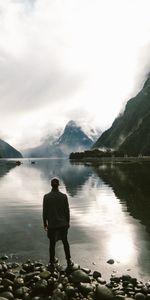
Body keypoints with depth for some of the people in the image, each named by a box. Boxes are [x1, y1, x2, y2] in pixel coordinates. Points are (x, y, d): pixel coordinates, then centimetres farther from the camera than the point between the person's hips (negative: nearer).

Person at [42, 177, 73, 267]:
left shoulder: (46, 197, -11)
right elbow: (67, 211, -6)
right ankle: (69, 261, 25)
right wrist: (68, 222, 8)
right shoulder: (64, 196, -12)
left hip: (52, 224, 0)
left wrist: (45, 224, 6)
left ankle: (52, 261, 29)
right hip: (63, 223, 0)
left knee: (52, 243, 16)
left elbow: (45, 212, -7)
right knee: (65, 242, 19)